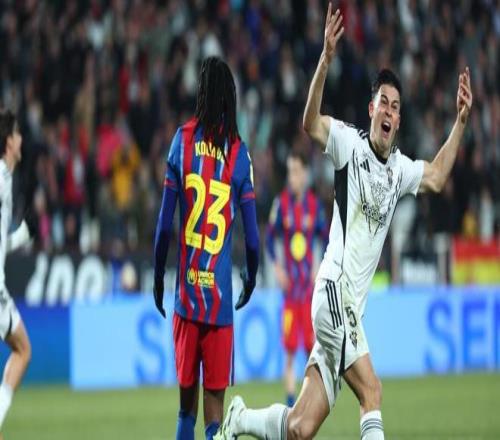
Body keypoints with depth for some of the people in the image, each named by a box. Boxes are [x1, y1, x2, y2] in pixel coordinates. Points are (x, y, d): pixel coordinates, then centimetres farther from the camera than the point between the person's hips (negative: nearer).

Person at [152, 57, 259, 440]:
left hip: (186, 292, 1)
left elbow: (164, 224, 0)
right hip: (221, 295, -1)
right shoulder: (239, 153, 0)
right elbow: (253, 238, -2)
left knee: (187, 392, 9)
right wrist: (251, 281, 18)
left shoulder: (183, 140, 1)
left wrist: (158, 279, 13)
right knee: (215, 399, -2)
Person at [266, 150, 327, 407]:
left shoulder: (314, 205, 1)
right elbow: (269, 237, 7)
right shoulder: (281, 203, 0)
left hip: (310, 286, 0)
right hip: (289, 284, 0)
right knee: (290, 348, -3)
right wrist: (276, 267, -5)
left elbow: (326, 239, 10)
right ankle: (290, 400, 0)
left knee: (311, 344, -3)